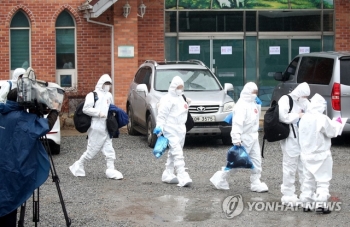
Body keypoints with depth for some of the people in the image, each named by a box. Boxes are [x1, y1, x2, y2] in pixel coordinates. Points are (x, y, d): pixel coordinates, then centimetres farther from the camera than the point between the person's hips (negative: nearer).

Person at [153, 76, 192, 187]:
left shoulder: (181, 98, 18)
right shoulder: (168, 99, -9)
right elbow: (162, 115, -13)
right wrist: (159, 127, -21)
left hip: (180, 130, 9)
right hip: (171, 130, -9)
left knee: (173, 154, 15)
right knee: (178, 153, -16)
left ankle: (168, 175, 25)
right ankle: (183, 178, -22)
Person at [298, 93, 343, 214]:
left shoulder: (304, 118, 2)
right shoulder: (322, 119, -19)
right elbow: (331, 131, -9)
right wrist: (337, 123, 11)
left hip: (306, 155, 6)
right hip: (321, 155, -6)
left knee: (308, 180, 14)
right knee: (323, 180, 1)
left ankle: (306, 203, 15)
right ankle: (321, 204, -5)